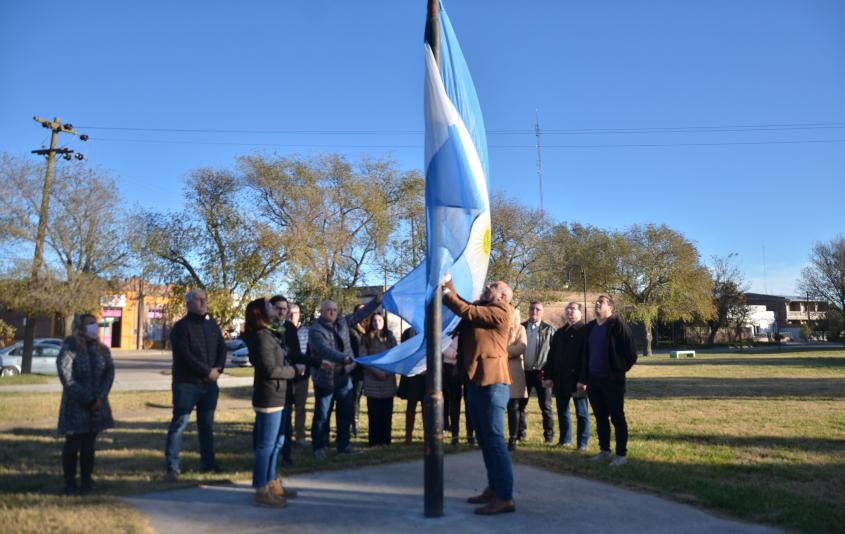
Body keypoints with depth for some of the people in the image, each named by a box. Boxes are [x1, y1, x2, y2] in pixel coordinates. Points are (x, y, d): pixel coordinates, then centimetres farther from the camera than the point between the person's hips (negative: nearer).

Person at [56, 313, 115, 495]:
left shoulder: (102, 350, 8)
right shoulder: (70, 349, -6)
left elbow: (110, 373, 3)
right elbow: (66, 376, -12)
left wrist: (100, 398, -10)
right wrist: (86, 399, -14)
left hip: (97, 405, 4)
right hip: (75, 405, -4)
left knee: (89, 444, 9)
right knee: (73, 443, 0)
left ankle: (86, 481, 17)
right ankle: (70, 483, 12)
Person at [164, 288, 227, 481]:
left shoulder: (212, 324, 11)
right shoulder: (181, 326, -8)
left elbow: (222, 348, 8)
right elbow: (185, 356, -18)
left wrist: (218, 369, -9)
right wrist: (208, 372, -19)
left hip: (210, 384, 6)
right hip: (187, 384, -6)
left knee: (207, 425, 13)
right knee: (179, 424, -5)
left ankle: (209, 463, 22)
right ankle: (172, 467, 1)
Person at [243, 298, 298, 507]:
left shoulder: (267, 335, 15)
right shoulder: (262, 336, -16)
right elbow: (271, 369, -20)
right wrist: (294, 371, -8)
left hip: (277, 397, 10)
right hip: (269, 398, -10)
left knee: (277, 442, 18)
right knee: (266, 445, -2)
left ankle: (272, 483, 29)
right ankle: (262, 490, 8)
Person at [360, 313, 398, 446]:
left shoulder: (390, 337, 10)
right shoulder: (366, 338, 5)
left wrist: (388, 371, -10)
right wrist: (376, 371, -13)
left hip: (388, 379, 2)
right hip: (372, 380, -1)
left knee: (387, 411, 2)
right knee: (374, 411, -1)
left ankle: (386, 439, 9)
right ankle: (374, 440, 5)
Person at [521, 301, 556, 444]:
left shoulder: (549, 329, -1)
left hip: (541, 373, -3)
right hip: (524, 372, 3)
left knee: (546, 407, 3)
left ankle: (549, 436, 11)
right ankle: (520, 434, 17)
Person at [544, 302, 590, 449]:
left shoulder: (585, 332, -5)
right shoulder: (559, 333, 14)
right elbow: (551, 356, 13)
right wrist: (549, 376, 6)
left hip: (578, 379, -6)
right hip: (560, 379, 6)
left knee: (581, 413, 4)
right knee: (562, 411, 13)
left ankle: (583, 442, 12)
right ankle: (565, 439, 25)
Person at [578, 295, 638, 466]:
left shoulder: (617, 324, -9)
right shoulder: (590, 327, 12)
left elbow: (631, 352, -9)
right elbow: (584, 354, 15)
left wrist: (620, 369, 1)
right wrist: (582, 378, 13)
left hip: (612, 379, -6)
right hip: (593, 380, 6)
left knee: (617, 417, 1)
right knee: (600, 417, 12)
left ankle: (621, 454, 9)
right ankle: (605, 451, 23)